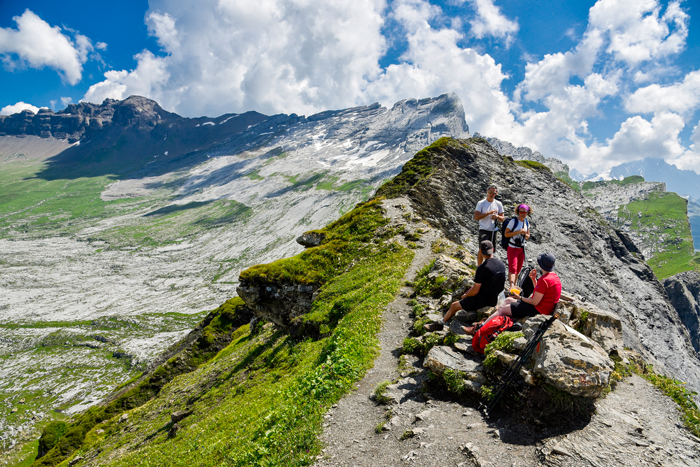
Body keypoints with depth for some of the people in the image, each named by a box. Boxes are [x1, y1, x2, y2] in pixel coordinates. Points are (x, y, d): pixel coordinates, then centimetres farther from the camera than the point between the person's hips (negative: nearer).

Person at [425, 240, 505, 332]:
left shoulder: (482, 268, -24)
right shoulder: (502, 264, -1)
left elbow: (475, 291, -19)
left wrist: (465, 296, 0)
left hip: (483, 300, -8)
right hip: (496, 299, 8)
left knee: (454, 306, 6)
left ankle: (440, 324, 27)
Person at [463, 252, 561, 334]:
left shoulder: (544, 280, -26)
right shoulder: (554, 275, 6)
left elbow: (535, 302, -25)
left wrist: (520, 298, -10)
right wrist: (534, 279, 2)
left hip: (538, 310, -11)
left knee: (502, 309, -8)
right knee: (508, 300, 19)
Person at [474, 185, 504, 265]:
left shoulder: (498, 204, 8)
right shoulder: (481, 203, -5)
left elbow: (502, 218, 10)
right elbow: (476, 217, -15)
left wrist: (497, 216, -13)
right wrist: (489, 213, -21)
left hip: (494, 230, 4)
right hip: (484, 230, -4)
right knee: (482, 249, -13)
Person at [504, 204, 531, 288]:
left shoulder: (527, 222, 8)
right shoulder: (514, 221, -10)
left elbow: (528, 236, 16)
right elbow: (506, 234, -14)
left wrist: (525, 234, -7)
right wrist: (518, 232, -21)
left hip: (522, 248, 6)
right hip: (513, 248, -6)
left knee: (518, 269, 12)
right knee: (513, 268, -16)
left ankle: (514, 284, 27)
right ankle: (512, 287, -25)